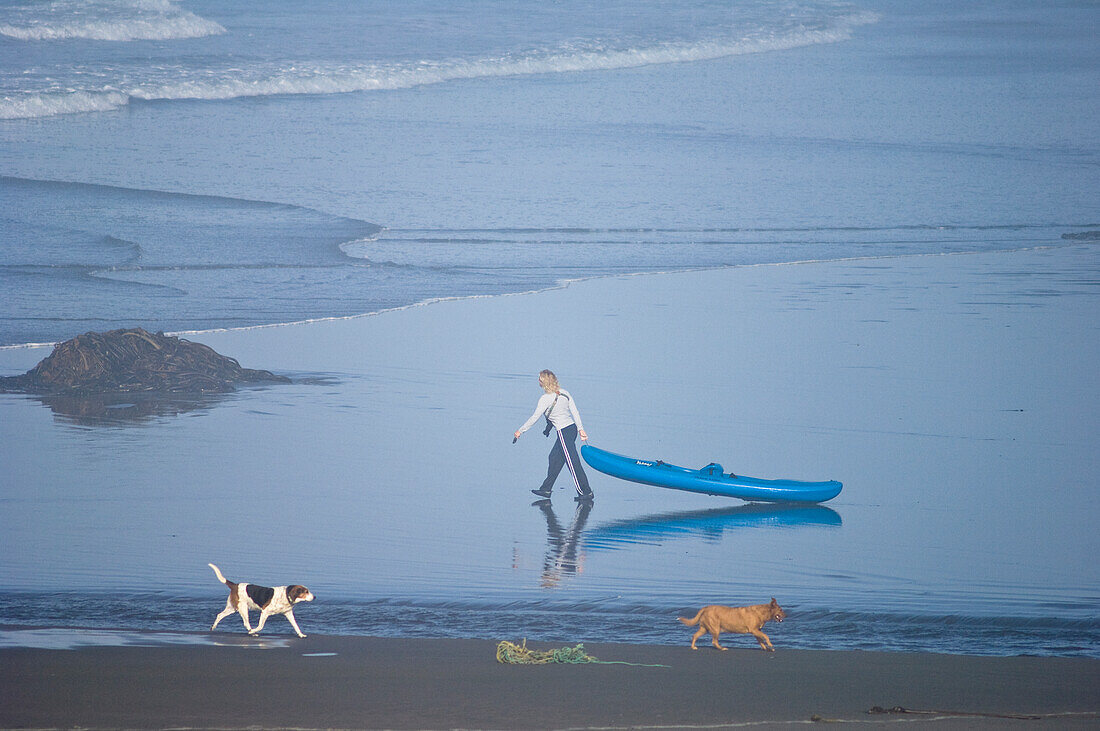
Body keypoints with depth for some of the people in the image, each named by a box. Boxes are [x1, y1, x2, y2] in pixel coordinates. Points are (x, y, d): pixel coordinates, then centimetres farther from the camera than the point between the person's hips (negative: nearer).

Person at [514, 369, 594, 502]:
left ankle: (586, 493, -1)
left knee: (573, 463, -3)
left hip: (564, 432, -9)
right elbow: (575, 411, 5)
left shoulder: (545, 399, -14)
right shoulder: (564, 393, 7)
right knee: (554, 458, 16)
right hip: (572, 427, 9)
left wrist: (520, 431, -2)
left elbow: (534, 418, -11)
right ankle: (546, 490, 23)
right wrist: (581, 429, 8)